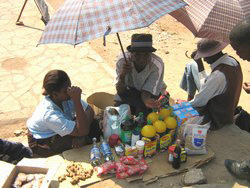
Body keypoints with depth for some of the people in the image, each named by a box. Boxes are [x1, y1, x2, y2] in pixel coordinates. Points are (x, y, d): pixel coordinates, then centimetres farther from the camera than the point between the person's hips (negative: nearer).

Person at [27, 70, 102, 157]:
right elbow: (82, 131, -40)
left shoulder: (67, 97, -20)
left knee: (94, 124, -14)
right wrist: (77, 100, -47)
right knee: (81, 136, -27)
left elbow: (90, 110, -14)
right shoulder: (49, 114, -38)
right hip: (41, 143, -6)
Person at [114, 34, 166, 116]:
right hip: (130, 93, 1)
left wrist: (146, 100, -52)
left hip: (152, 94, -1)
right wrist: (122, 75, -46)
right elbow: (120, 92, -26)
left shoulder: (157, 65, -29)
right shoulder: (122, 61, -27)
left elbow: (146, 91, -27)